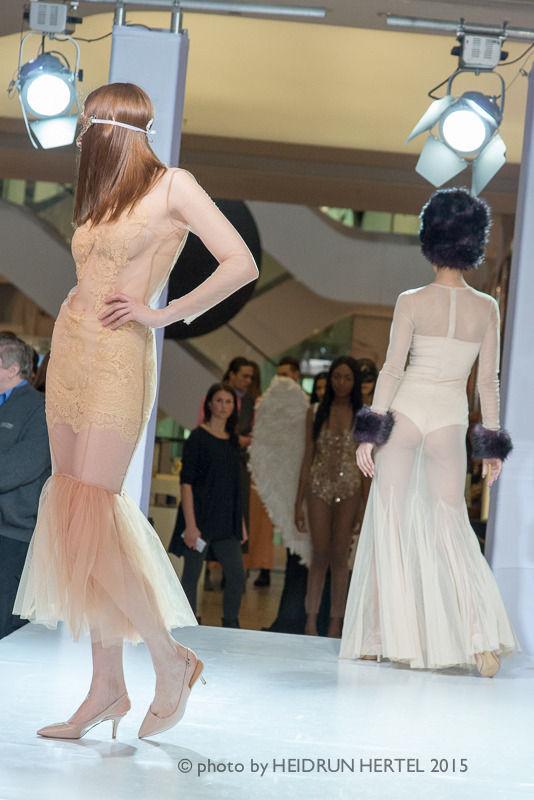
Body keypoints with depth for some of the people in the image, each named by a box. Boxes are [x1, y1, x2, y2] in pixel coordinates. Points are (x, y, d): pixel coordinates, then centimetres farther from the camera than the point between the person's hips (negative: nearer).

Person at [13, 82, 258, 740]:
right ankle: (106, 687, 6)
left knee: (87, 516, -15)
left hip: (116, 361, -8)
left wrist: (164, 314, -9)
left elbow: (241, 265, -12)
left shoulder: (172, 186, -4)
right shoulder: (101, 198, 17)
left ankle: (170, 659, -1)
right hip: (69, 354, 8)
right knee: (74, 518, 3)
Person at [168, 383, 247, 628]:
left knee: (237, 575, 1)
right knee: (191, 575, 0)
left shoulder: (233, 441, 12)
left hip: (226, 520, 6)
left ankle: (230, 627, 12)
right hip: (200, 516, -6)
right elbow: (186, 482, -9)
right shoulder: (198, 437, -5)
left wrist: (241, 523, 14)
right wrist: (190, 524, -16)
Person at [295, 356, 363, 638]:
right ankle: (311, 621, 3)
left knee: (339, 556, 0)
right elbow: (308, 457, 8)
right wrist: (299, 503, 5)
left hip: (349, 490, -1)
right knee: (320, 554, -4)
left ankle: (335, 624, 5)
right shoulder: (315, 413, 7)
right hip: (319, 487, 1)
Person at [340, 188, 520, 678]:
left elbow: (392, 370, -7)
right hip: (451, 421, 2)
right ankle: (482, 638, -9)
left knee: (390, 522, 7)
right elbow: (488, 380, 4)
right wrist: (492, 443, 10)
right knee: (452, 525, 6)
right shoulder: (487, 308, 2)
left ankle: (382, 636, 9)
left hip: (405, 411, -2)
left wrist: (370, 432, -4)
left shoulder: (412, 301, -4)